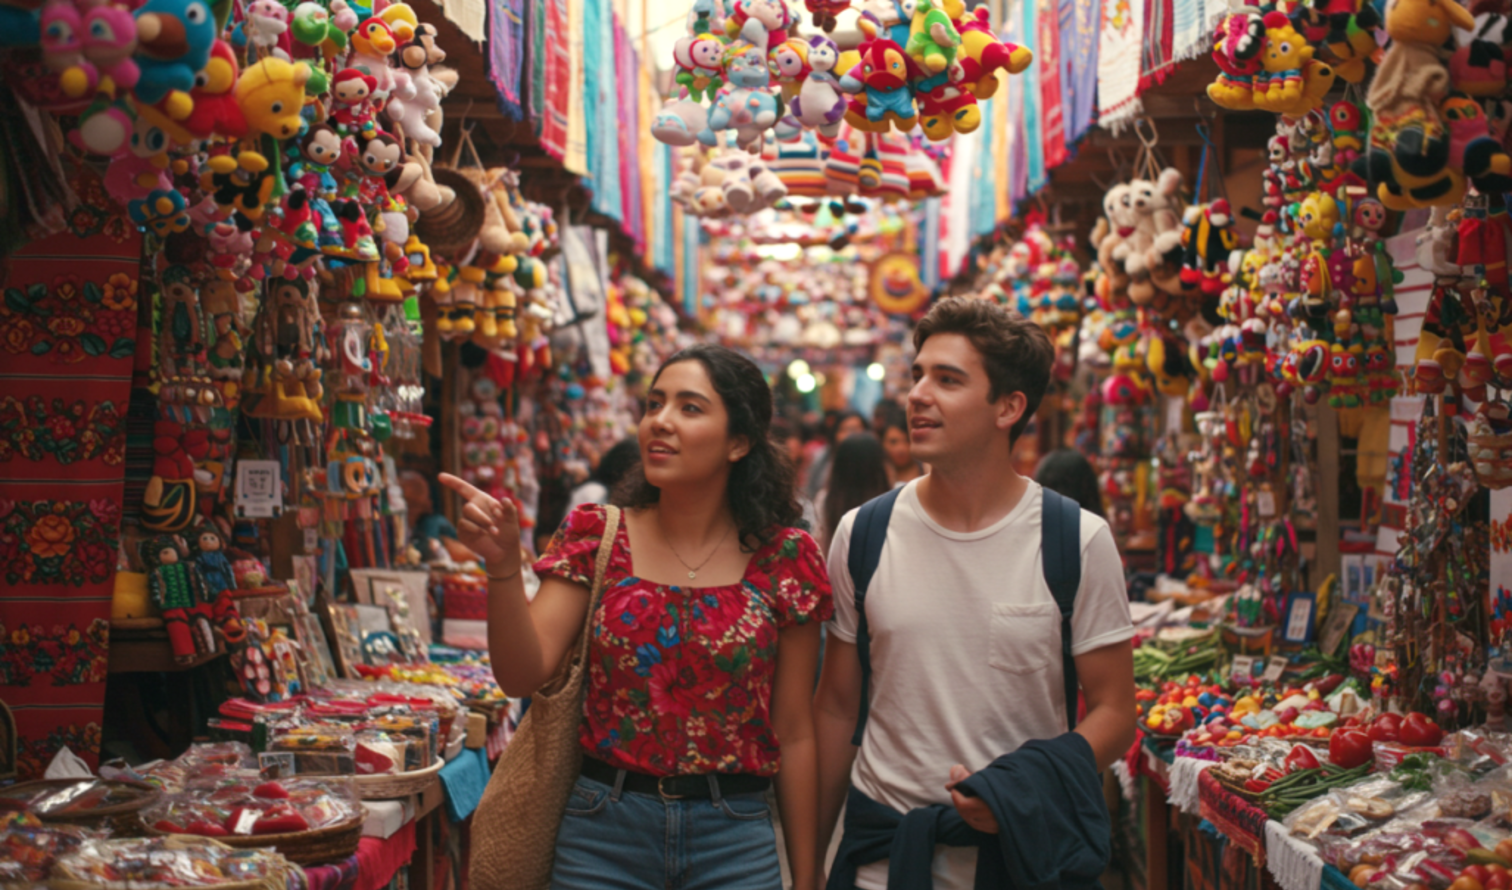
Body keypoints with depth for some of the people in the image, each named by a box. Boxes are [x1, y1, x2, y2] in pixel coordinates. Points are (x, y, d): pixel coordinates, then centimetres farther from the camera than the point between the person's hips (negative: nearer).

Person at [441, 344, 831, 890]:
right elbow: (523, 675, -10)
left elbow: (793, 735, 1)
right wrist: (503, 566, -25)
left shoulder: (783, 558, -2)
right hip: (603, 830, 1)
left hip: (734, 842, -1)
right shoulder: (596, 538, 2)